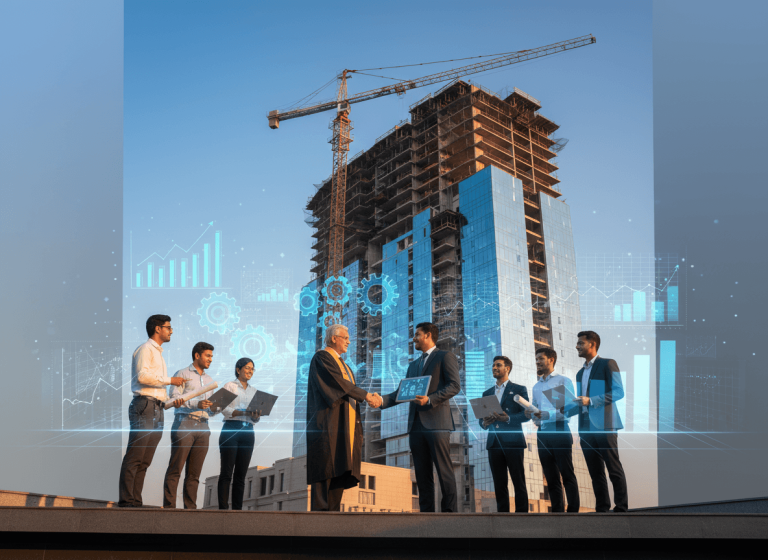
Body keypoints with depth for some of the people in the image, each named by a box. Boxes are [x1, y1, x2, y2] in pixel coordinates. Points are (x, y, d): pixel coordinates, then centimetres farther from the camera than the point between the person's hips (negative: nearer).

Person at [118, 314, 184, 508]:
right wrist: (170, 380, -9)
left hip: (157, 409, 9)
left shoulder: (158, 353, 28)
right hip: (144, 406, -9)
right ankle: (126, 501, -14)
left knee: (144, 461, 4)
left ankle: (136, 501, 4)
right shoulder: (145, 349, 0)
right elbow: (142, 376, -16)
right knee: (134, 457, -12)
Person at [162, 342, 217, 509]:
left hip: (203, 427, 6)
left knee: (194, 473, 3)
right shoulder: (183, 374, 6)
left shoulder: (209, 380, 25)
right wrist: (197, 404, -19)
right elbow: (174, 399, -8)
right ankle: (169, 506, -9)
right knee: (175, 469, -9)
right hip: (184, 424, -6)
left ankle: (190, 508, 3)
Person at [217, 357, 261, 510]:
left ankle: (237, 509, 3)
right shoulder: (230, 386, 6)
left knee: (241, 475, 3)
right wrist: (245, 412, -20)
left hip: (248, 432, 5)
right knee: (227, 472, -9)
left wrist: (256, 416, -6)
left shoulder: (253, 391, 20)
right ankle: (223, 508, -10)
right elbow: (225, 409, -8)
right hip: (231, 430, -5)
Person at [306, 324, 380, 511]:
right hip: (328, 424, -9)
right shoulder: (322, 358, -1)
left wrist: (371, 398, 0)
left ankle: (333, 511, 0)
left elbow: (349, 390, 18)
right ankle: (319, 510, -15)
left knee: (340, 471, 1)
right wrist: (365, 395, -11)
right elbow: (338, 383, -14)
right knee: (325, 468, -13)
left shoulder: (342, 364, 28)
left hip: (344, 426, 9)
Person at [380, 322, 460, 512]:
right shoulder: (413, 365, 26)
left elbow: (454, 385, -8)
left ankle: (449, 511, -6)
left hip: (436, 422, -7)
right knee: (422, 474, 5)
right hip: (416, 425, 7)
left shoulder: (445, 357, 4)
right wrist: (382, 400, 3)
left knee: (444, 471, -8)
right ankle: (426, 512, 7)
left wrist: (430, 399, -19)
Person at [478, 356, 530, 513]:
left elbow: (526, 414, -3)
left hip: (513, 442, -4)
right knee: (499, 484, 3)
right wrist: (484, 423, -3)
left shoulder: (519, 390, 7)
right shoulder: (487, 394, 21)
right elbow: (482, 419, 20)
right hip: (494, 443, 4)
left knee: (518, 482, -5)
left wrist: (508, 418, -17)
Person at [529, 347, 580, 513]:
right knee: (551, 477, 6)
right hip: (542, 434, 6)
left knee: (567, 474, -7)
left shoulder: (563, 381, 2)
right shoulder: (536, 387, 21)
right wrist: (531, 414, -2)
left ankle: (573, 511, -6)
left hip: (559, 431, -6)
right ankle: (557, 511, 9)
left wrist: (549, 415, -20)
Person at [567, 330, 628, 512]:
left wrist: (591, 401, -18)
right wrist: (564, 412, 12)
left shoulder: (608, 364, -2)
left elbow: (618, 392, -12)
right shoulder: (581, 372, 22)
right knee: (595, 472, 7)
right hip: (586, 428, 8)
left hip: (604, 426, -7)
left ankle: (621, 508, -1)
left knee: (614, 469, -5)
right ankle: (602, 508, 10)